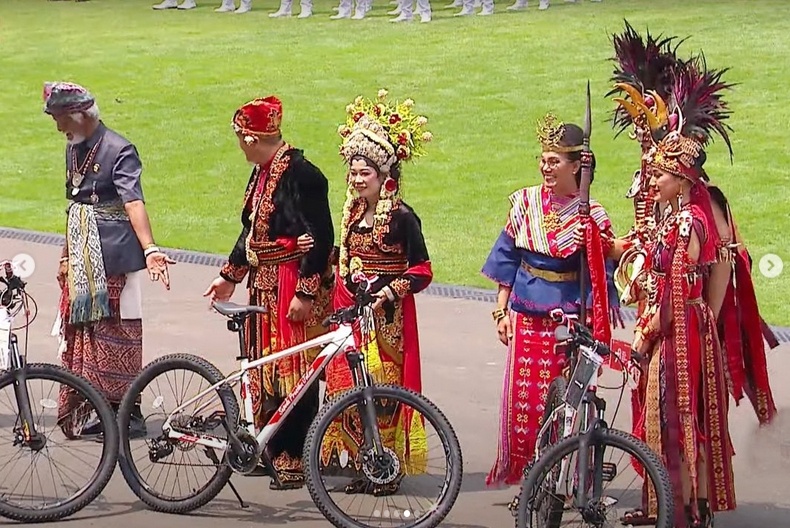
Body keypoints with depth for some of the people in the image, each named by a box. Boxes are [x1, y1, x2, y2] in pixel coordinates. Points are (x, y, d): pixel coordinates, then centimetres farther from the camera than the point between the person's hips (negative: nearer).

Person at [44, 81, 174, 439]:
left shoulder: (118, 150, -13)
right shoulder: (74, 149, 13)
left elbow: (134, 202, -24)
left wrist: (149, 249, -35)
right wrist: (67, 257, 22)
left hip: (113, 261, -8)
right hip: (82, 262, 8)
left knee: (116, 335, -4)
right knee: (82, 335, 8)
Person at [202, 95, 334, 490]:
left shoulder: (300, 173, -17)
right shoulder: (262, 172, 12)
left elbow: (320, 238, -20)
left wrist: (305, 292, -22)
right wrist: (230, 276, 29)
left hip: (295, 287, -9)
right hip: (264, 286, 9)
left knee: (293, 372, -5)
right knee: (265, 366, 12)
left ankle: (294, 459, 0)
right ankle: (273, 451, 20)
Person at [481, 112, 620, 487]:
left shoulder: (591, 217, -5)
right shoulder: (525, 203, 4)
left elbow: (599, 279, -3)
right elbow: (507, 259, 9)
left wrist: (590, 326, -12)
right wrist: (501, 311, 6)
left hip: (569, 322, -3)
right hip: (526, 319, 3)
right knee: (523, 399, 3)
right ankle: (524, 478, 12)